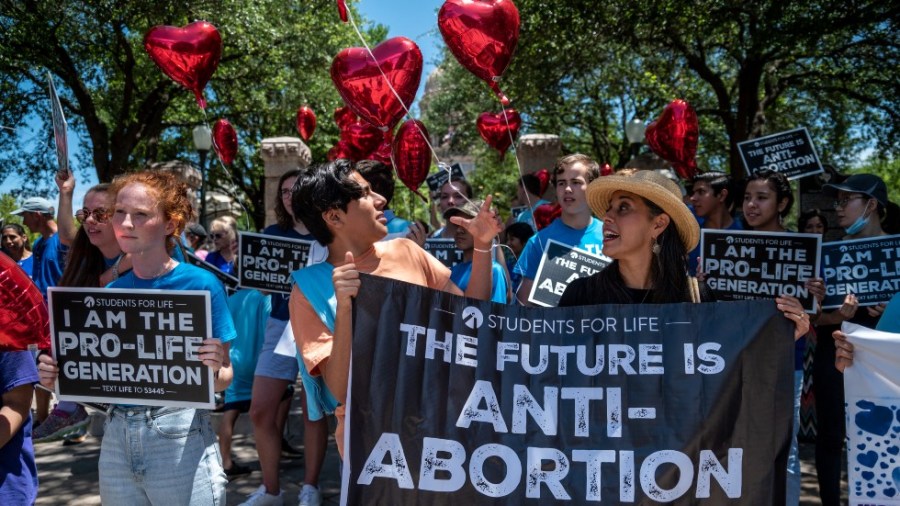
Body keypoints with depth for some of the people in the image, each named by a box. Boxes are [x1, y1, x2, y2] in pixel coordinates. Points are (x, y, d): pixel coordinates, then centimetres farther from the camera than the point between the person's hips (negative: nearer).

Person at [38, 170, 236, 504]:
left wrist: (214, 369, -27)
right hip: (117, 439, 5)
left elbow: (223, 379, -6)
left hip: (181, 439, -4)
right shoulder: (110, 293, 4)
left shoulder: (201, 286, -10)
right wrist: (59, 376, -6)